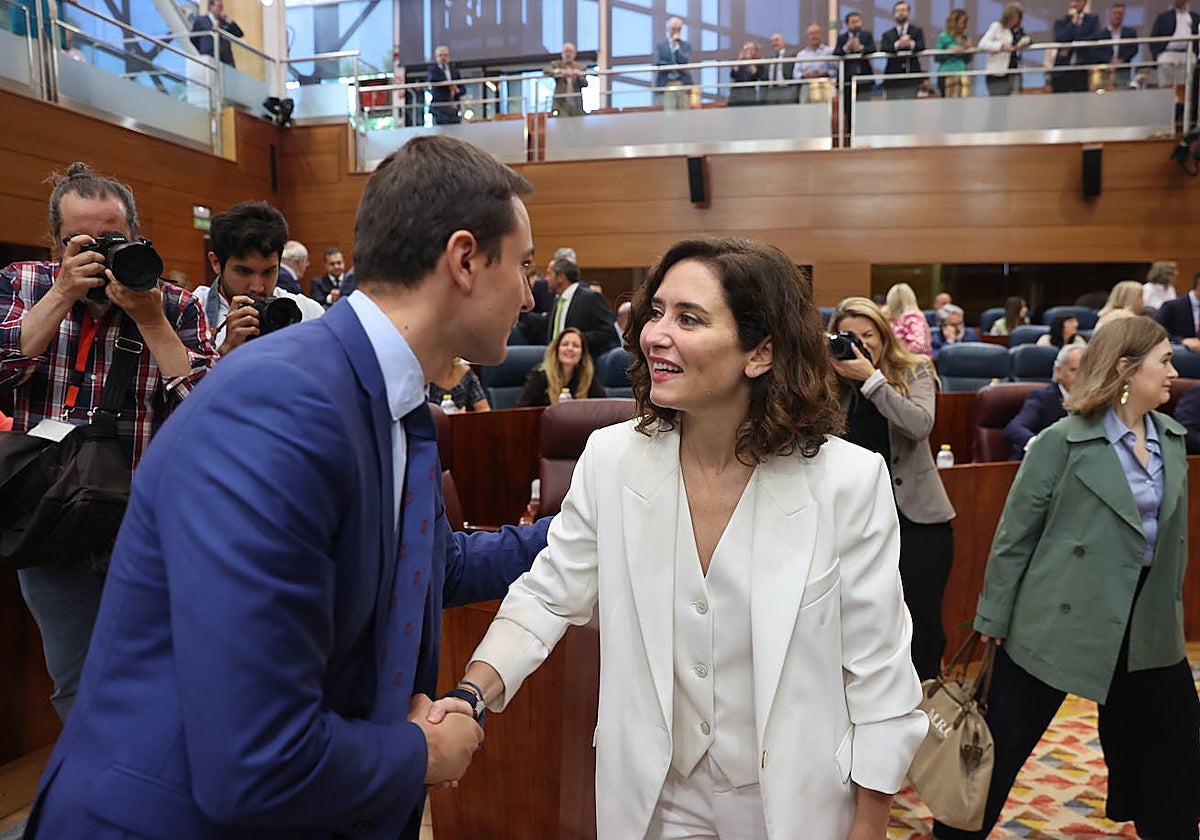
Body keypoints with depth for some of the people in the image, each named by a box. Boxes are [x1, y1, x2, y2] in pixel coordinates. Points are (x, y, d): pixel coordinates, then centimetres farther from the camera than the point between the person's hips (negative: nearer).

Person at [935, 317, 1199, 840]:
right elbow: (1015, 534, -11)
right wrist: (994, 617, -9)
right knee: (1005, 739, 5)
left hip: (1147, 622, 6)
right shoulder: (1064, 441, -14)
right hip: (1061, 617, -6)